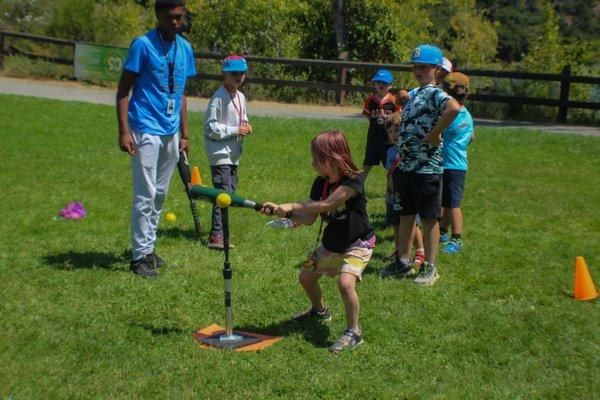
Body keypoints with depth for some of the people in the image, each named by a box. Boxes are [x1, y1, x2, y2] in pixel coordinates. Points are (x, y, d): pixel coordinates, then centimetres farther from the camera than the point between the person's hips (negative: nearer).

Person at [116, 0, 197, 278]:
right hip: (146, 132, -6)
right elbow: (123, 91, -7)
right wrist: (124, 132, -16)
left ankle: (148, 247, 25)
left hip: (171, 133, 6)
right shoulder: (143, 45, -8)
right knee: (145, 195, -6)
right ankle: (139, 255, 3)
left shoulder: (185, 48, 10)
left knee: (160, 194, 13)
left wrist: (184, 135, 15)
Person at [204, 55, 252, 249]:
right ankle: (216, 236, -14)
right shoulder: (219, 97, -14)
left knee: (231, 191, 13)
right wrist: (235, 131, -17)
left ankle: (218, 231, 24)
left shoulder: (240, 97, 12)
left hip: (233, 153, 9)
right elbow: (211, 127, -16)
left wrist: (246, 127, 2)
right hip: (220, 153, -9)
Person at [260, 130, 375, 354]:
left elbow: (326, 205, -36)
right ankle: (320, 311, 47)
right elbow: (309, 219, -5)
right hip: (330, 242, 8)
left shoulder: (353, 180, -27)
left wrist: (293, 205, -31)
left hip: (358, 243, -8)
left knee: (345, 282, -28)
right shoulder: (320, 183, -4)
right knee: (306, 277, 17)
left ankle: (354, 332, -8)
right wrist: (283, 212, -20)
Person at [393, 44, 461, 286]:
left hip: (427, 168, -9)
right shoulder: (415, 94, 14)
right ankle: (404, 263, 26)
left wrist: (435, 134, -27)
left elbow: (454, 107, -35)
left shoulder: (434, 94, -14)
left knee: (429, 219, 3)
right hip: (406, 167, 9)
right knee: (405, 216, 15)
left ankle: (430, 268, 14)